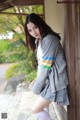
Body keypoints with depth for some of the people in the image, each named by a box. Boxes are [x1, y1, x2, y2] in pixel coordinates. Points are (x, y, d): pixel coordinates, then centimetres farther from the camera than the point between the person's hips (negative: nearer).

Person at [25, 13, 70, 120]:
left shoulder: (49, 40, -20)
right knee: (43, 107, 19)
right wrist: (37, 84, 1)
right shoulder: (39, 41, 11)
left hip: (55, 80, -9)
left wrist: (36, 88, -11)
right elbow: (41, 65, 8)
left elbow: (45, 67, -20)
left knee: (36, 109, -2)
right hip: (49, 79, 9)